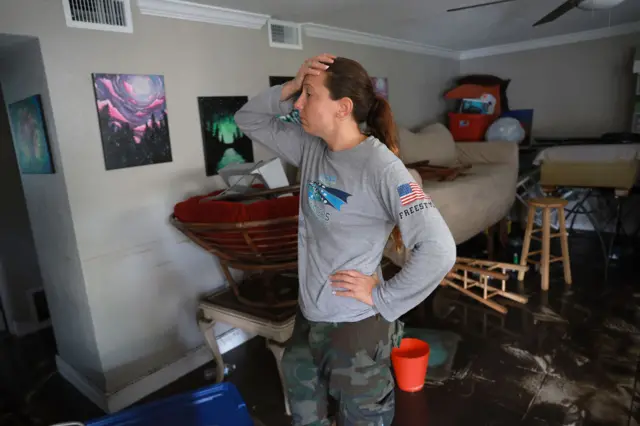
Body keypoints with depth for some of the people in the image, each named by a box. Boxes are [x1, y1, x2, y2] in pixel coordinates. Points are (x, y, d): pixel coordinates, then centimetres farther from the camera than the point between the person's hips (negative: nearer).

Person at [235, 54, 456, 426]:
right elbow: (249, 120, 7)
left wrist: (383, 299, -20)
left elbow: (439, 251, -30)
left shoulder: (380, 167, -24)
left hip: (356, 326, -7)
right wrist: (288, 87, -10)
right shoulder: (312, 148, -2)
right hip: (308, 317, 7)